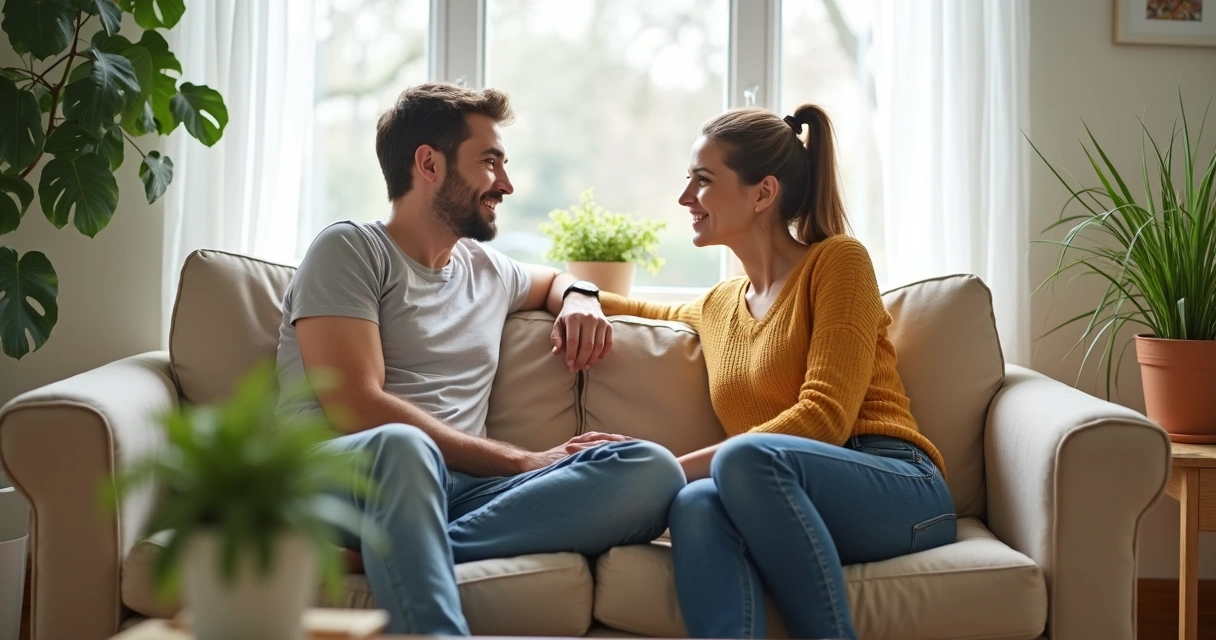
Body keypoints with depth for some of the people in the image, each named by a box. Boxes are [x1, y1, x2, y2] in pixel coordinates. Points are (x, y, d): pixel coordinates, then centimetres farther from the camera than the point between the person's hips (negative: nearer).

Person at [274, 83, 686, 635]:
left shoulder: (486, 269, 25)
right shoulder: (350, 250, 4)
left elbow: (553, 280, 50)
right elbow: (356, 409, -9)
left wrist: (580, 298, 22)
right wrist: (522, 461, -11)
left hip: (457, 490, 6)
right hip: (336, 479, -6)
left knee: (652, 470, -21)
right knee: (401, 445, -42)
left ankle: (395, 550, -31)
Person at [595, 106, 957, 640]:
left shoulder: (838, 260, 3)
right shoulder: (717, 308, 22)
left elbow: (825, 416, -10)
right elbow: (645, 311, 45)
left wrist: (678, 467, -16)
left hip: (899, 491, -4)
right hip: (790, 504, 4)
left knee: (746, 457, -35)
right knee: (696, 504, -31)